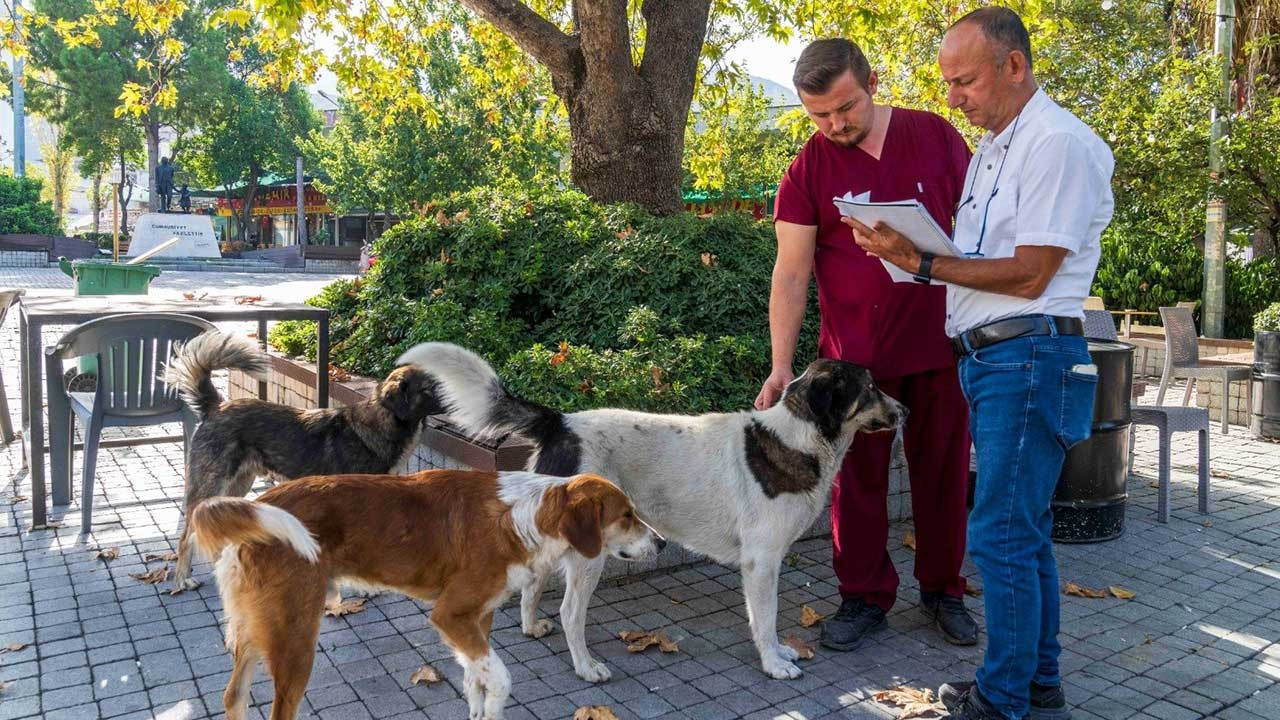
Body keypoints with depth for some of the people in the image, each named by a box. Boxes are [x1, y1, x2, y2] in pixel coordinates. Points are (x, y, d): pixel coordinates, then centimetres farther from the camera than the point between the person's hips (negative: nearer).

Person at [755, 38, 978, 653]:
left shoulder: (936, 136, 0)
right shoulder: (808, 170, -4)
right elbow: (791, 272, -7)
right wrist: (781, 365, -14)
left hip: (940, 342, 1)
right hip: (854, 352, -1)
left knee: (944, 472, 11)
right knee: (857, 478, 7)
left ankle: (942, 589, 31)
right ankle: (863, 597, 24)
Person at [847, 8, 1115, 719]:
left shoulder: (1059, 143, -11)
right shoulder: (992, 149, 19)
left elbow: (1029, 274, -17)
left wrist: (922, 263, -18)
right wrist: (916, 252, 1)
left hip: (1030, 357, -10)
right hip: (991, 358, 10)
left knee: (1002, 533, -6)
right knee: (1025, 530, 15)